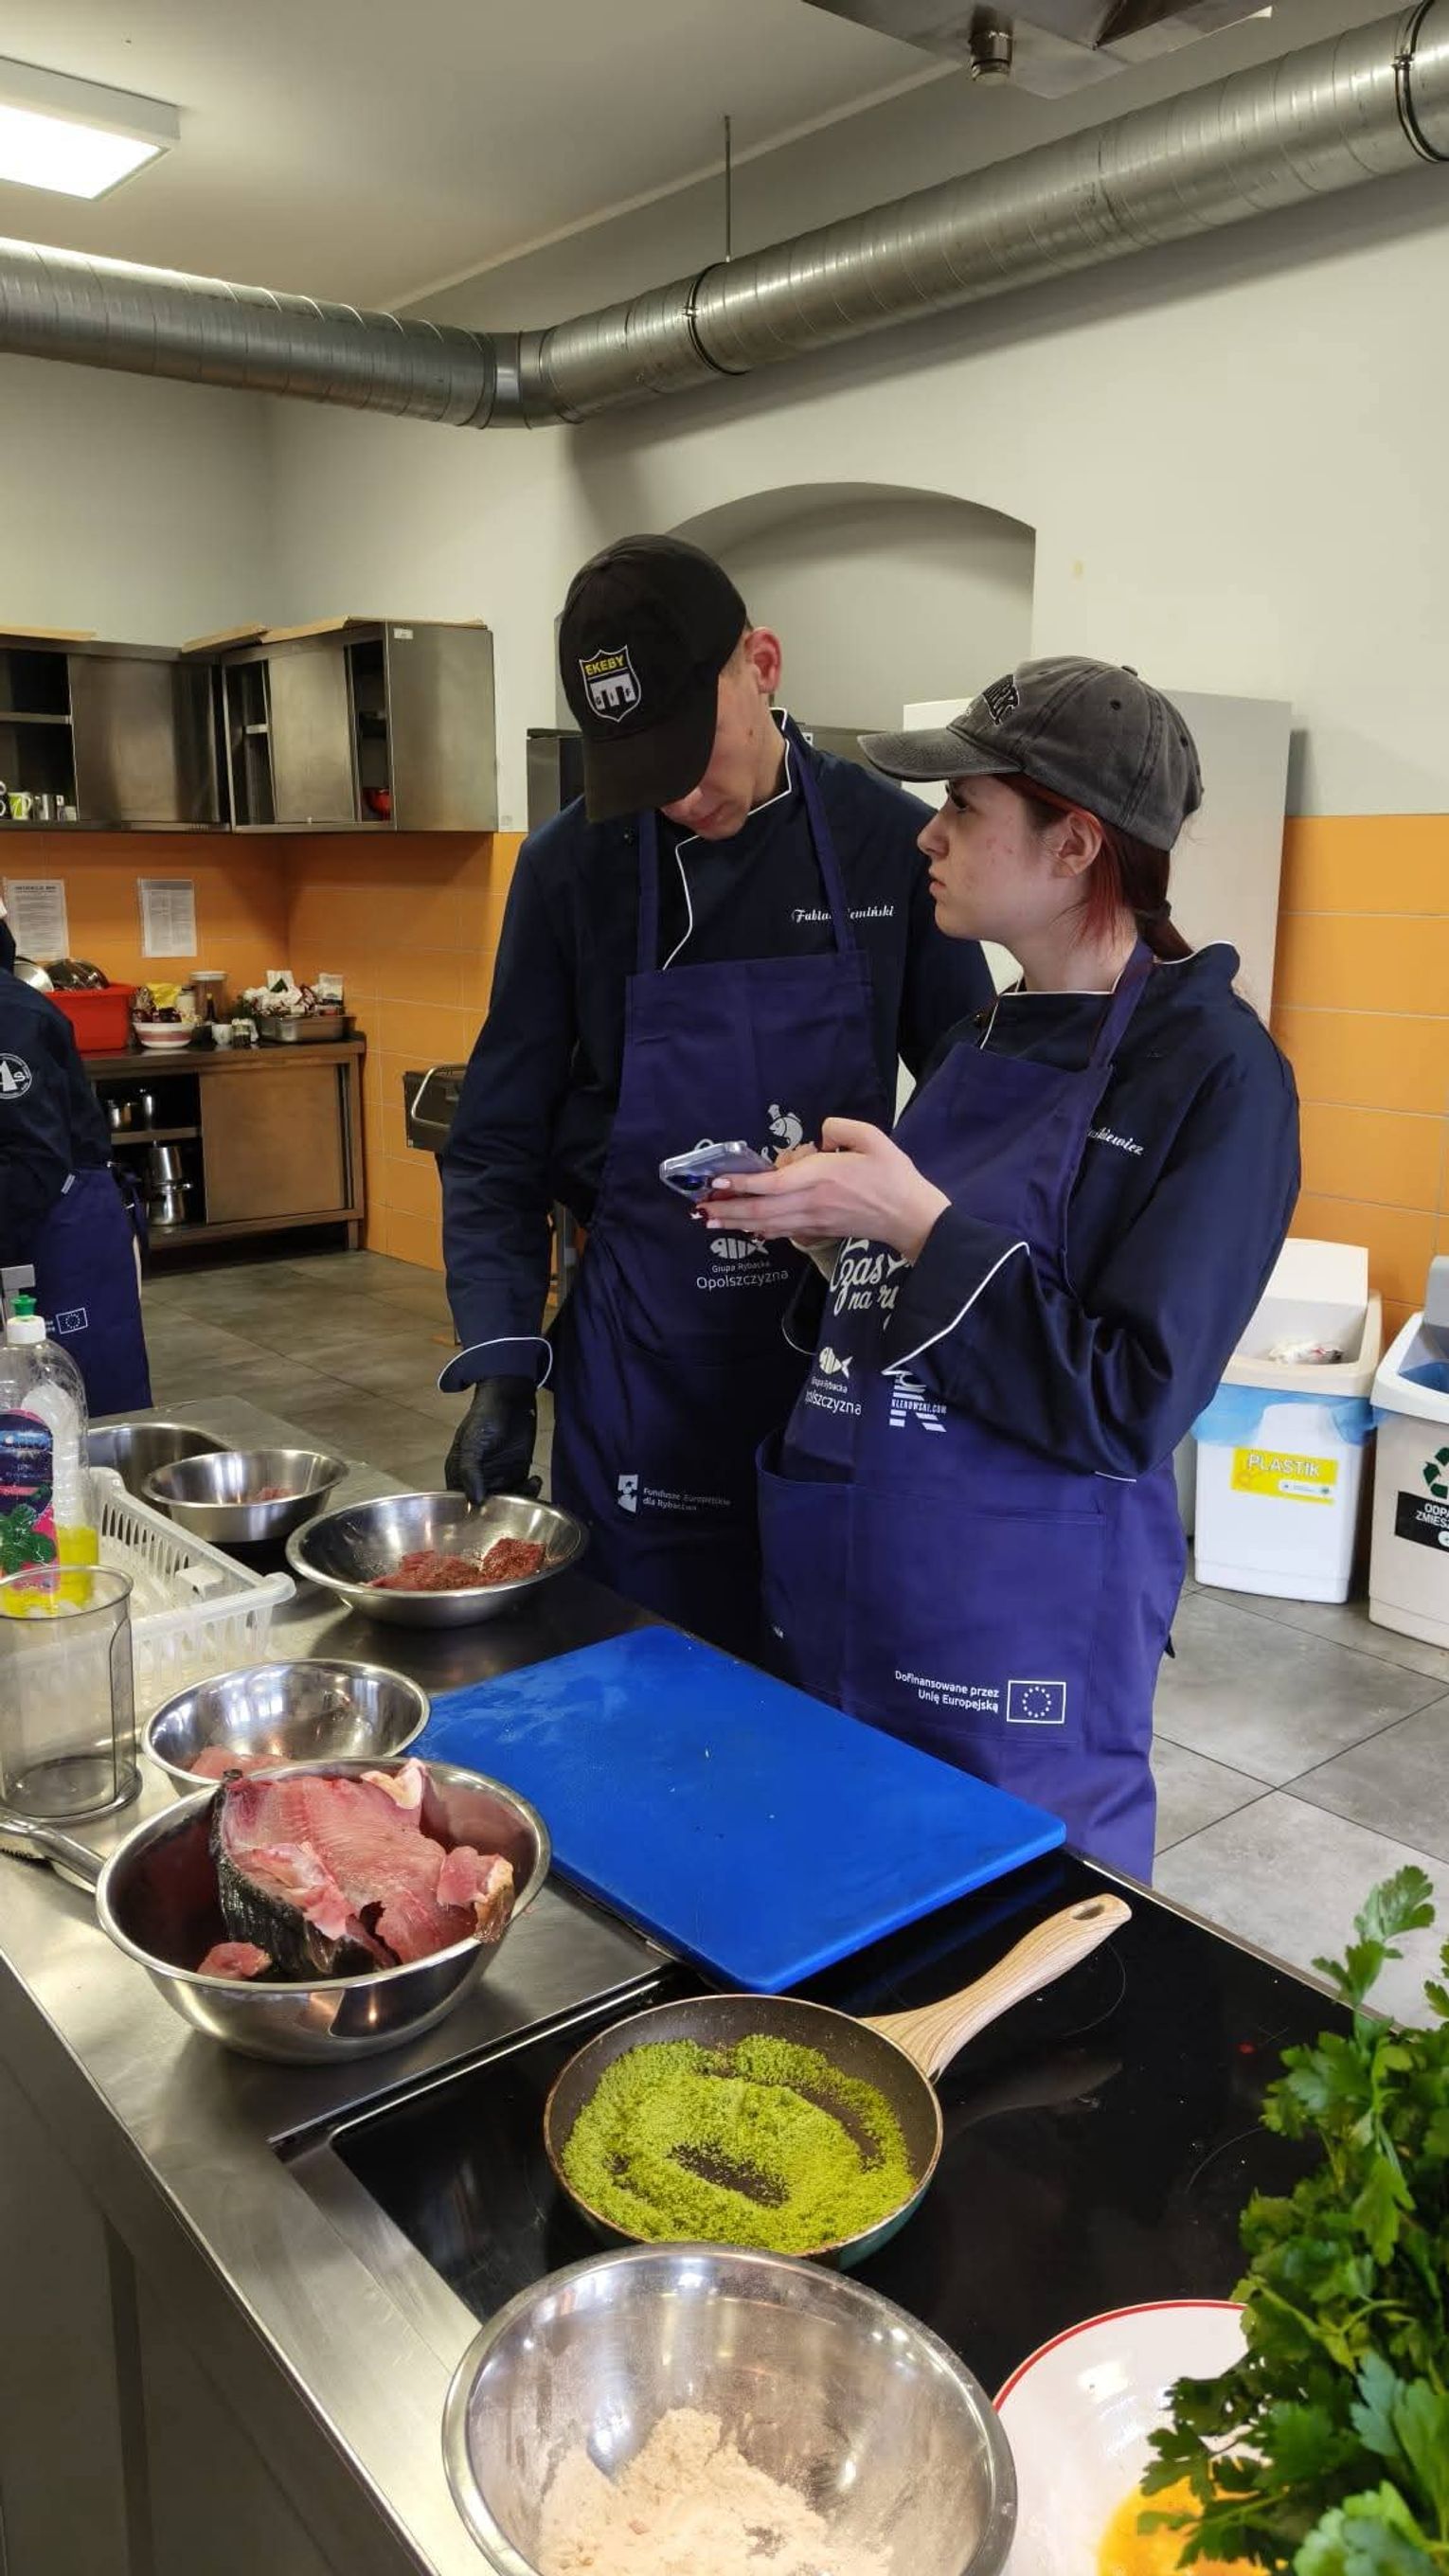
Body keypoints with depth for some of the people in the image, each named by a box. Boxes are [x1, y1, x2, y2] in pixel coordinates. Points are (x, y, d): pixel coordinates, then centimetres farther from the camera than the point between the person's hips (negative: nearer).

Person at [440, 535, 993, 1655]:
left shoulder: (890, 842, -5)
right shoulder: (572, 866, -4)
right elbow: (500, 1143, -1)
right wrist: (498, 1364, -10)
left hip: (847, 1347, 0)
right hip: (642, 1357, 0)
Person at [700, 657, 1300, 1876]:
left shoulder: (1210, 1067, -15)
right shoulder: (985, 1041, 7)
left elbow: (1127, 1407, -20)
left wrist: (912, 1221, -22)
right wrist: (827, 1220, -2)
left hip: (1026, 1634, -7)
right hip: (848, 1602, 7)